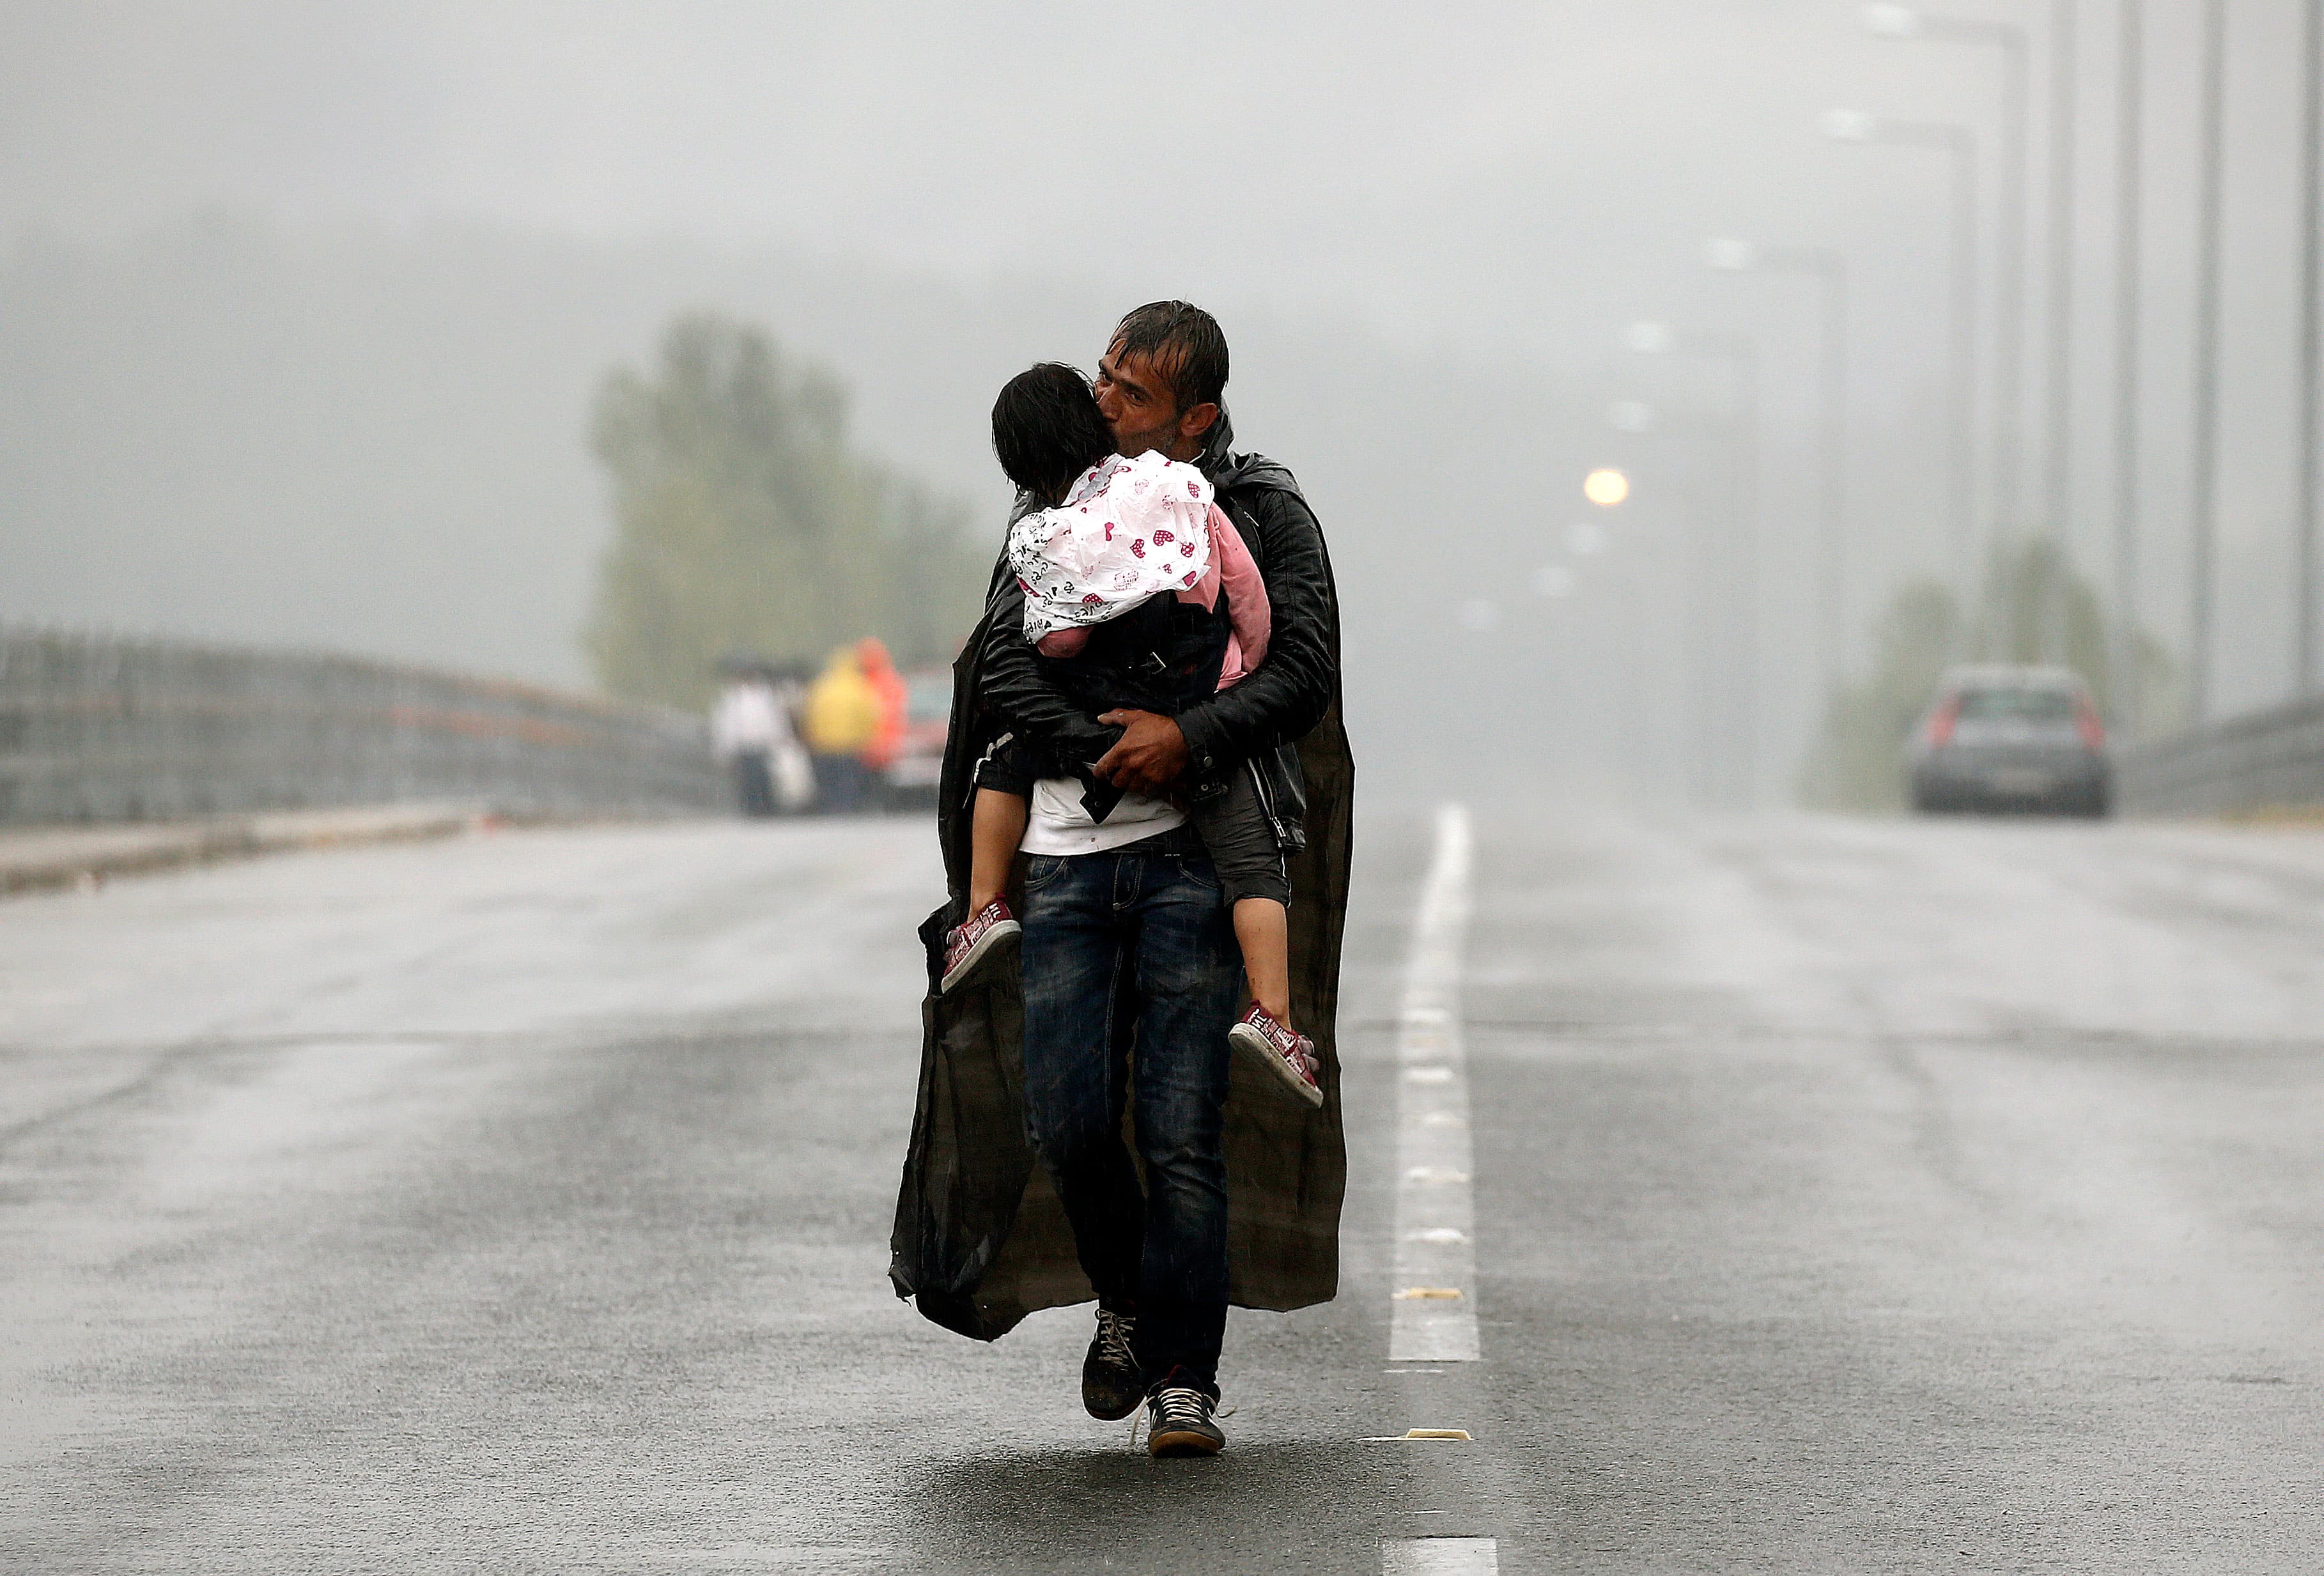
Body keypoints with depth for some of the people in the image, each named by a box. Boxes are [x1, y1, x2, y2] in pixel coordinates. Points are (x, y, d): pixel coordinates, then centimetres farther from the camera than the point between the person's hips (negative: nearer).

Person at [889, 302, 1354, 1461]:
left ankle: (1183, 1380, 0)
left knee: (1183, 1133, -8)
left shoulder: (1265, 513, 3)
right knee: (1068, 1124, -2)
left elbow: (1304, 669, -5)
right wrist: (1116, 749, -13)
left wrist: (1189, 735, -20)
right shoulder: (1055, 503, 11)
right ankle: (1126, 1301, 26)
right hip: (1065, 854, 3)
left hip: (1194, 856, -3)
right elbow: (1002, 662, 0)